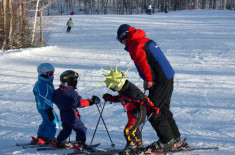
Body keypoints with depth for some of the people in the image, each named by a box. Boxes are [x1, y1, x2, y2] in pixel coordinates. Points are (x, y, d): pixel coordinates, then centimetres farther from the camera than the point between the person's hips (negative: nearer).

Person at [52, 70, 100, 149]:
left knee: (66, 129, 24)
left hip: (63, 115, 8)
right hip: (71, 115, -8)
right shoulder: (72, 93, -20)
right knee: (81, 128, 2)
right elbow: (79, 102, -25)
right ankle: (81, 143, -4)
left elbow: (54, 99, 16)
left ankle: (59, 142, 24)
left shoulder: (58, 92, 2)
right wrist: (91, 102, -24)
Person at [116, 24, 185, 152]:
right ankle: (175, 139, 24)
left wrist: (149, 80, -16)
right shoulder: (146, 40, 20)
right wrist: (148, 79, 19)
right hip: (168, 78, 10)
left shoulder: (134, 45, -9)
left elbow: (143, 61, -23)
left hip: (160, 81, -10)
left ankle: (167, 141, 1)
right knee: (163, 109, 18)